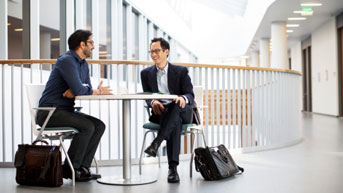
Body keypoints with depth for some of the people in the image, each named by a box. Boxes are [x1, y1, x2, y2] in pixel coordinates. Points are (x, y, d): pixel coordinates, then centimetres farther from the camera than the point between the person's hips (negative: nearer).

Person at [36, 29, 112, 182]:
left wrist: (74, 91, -14)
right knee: (87, 126, -25)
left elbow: (87, 88, 9)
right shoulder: (66, 61, -17)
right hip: (49, 112, -9)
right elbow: (79, 90, -26)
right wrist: (98, 91, -8)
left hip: (66, 110, 9)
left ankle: (82, 167, -6)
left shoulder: (83, 63, 14)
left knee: (99, 125, -5)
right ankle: (70, 169, -13)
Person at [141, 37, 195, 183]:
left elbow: (190, 95, -3)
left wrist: (183, 98, -29)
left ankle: (156, 142, -47)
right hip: (160, 112, 0)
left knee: (177, 104, -38)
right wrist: (153, 102, -18)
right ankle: (172, 168, -43)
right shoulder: (146, 73, 13)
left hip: (183, 112, 0)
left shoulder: (181, 71, 6)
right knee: (176, 122, -36)